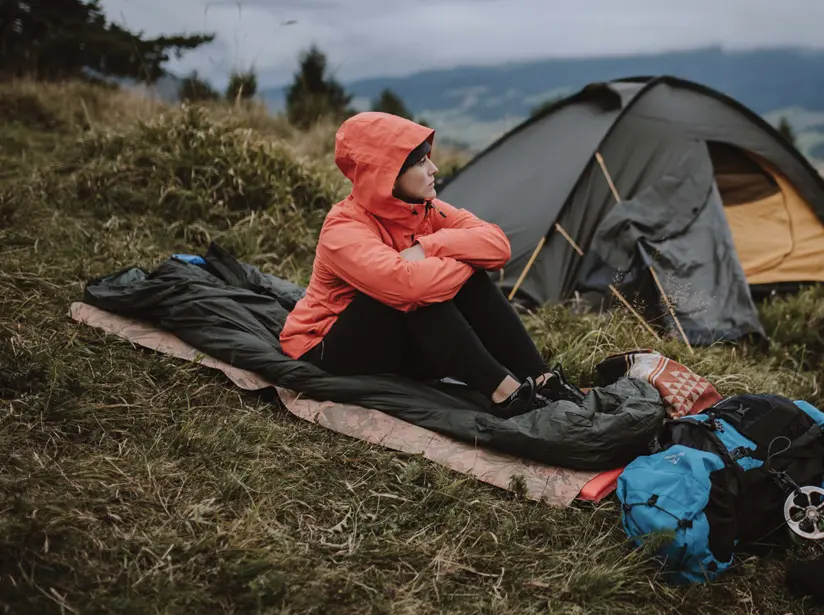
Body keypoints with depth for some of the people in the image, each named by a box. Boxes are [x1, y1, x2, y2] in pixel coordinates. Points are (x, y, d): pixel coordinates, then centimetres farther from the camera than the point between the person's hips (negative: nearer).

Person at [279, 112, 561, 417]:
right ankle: (503, 391, -32)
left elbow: (497, 243, -17)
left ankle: (541, 382, -19)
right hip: (330, 355, -6)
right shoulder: (344, 228, -26)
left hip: (399, 349, 6)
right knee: (413, 292, -32)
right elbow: (403, 282, -44)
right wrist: (467, 260, -26)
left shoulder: (425, 209, -4)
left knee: (469, 281, -17)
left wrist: (427, 247, -30)